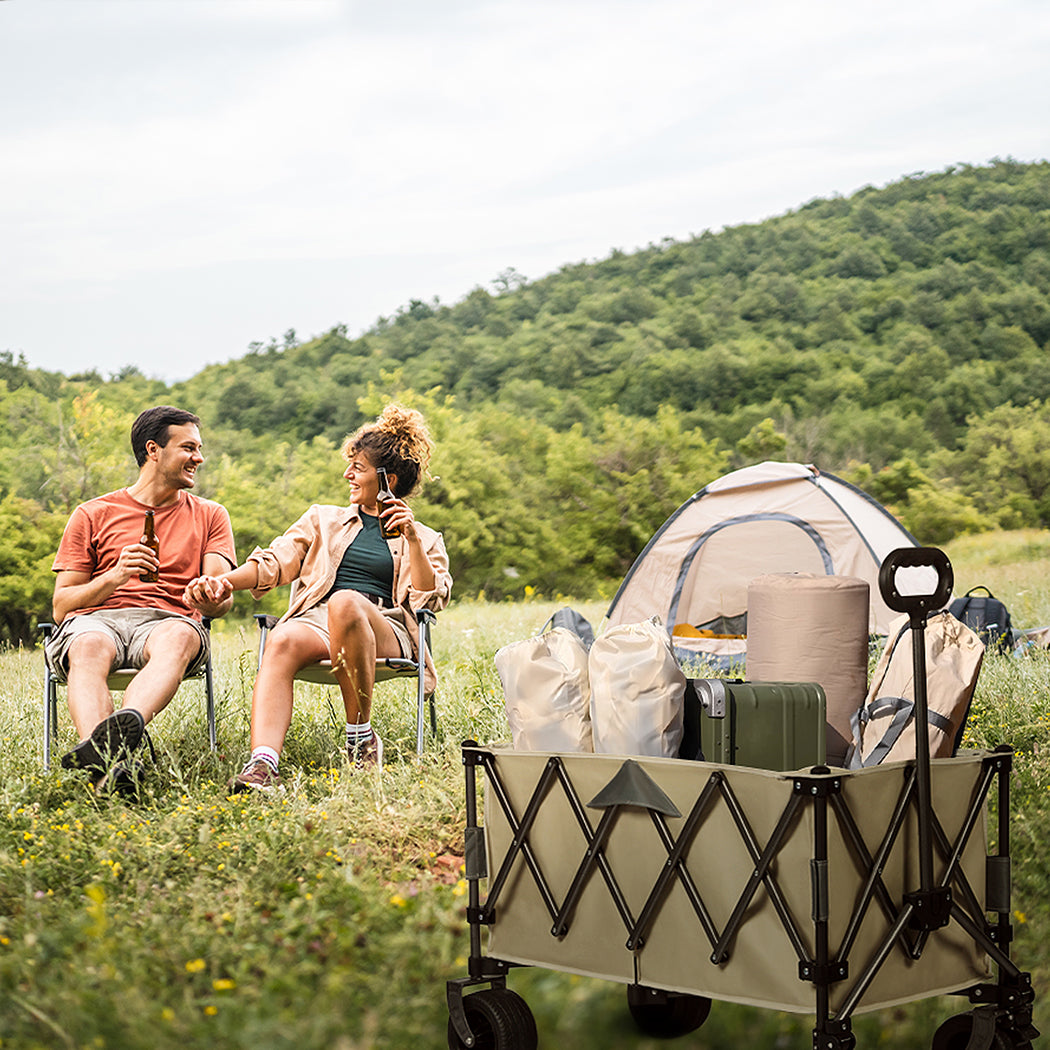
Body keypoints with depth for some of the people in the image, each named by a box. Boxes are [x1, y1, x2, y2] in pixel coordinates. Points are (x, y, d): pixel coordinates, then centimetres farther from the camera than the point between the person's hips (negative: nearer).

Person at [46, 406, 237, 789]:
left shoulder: (209, 516, 22)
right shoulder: (92, 515, 18)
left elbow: (223, 597, 9)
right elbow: (61, 606, 12)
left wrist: (210, 597, -17)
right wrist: (115, 576, -8)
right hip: (95, 619, 0)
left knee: (179, 636, -38)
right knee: (89, 648, -38)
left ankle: (122, 726, -67)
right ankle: (107, 763, -63)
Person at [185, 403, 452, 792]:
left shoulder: (426, 540, 22)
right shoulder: (323, 519, 28)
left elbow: (430, 599, 6)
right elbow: (277, 559, 15)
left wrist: (411, 539, -3)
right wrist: (225, 581, -3)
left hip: (384, 630, -2)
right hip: (315, 620, 2)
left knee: (345, 603, -39)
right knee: (281, 642, -36)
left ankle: (361, 737, -27)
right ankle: (262, 764, -56)